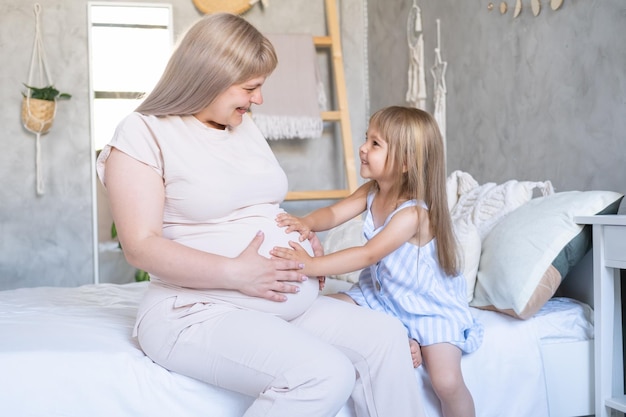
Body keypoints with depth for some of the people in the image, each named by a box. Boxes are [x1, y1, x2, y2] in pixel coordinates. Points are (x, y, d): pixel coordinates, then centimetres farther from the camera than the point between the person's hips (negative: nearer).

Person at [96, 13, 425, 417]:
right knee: (325, 373, -28)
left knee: (385, 334, -11)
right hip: (200, 311, -8)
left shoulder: (246, 126, 16)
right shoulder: (143, 132, -7)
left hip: (287, 304, 8)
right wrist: (235, 273, -24)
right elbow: (142, 246, -15)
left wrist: (304, 235, 4)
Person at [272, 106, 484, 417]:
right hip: (382, 292, 8)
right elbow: (335, 213, -11)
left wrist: (310, 265, -42)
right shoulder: (371, 192, -3)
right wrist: (307, 222, -34)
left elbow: (368, 255, -35)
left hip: (430, 306, -7)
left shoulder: (413, 213, -28)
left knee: (447, 383, -19)